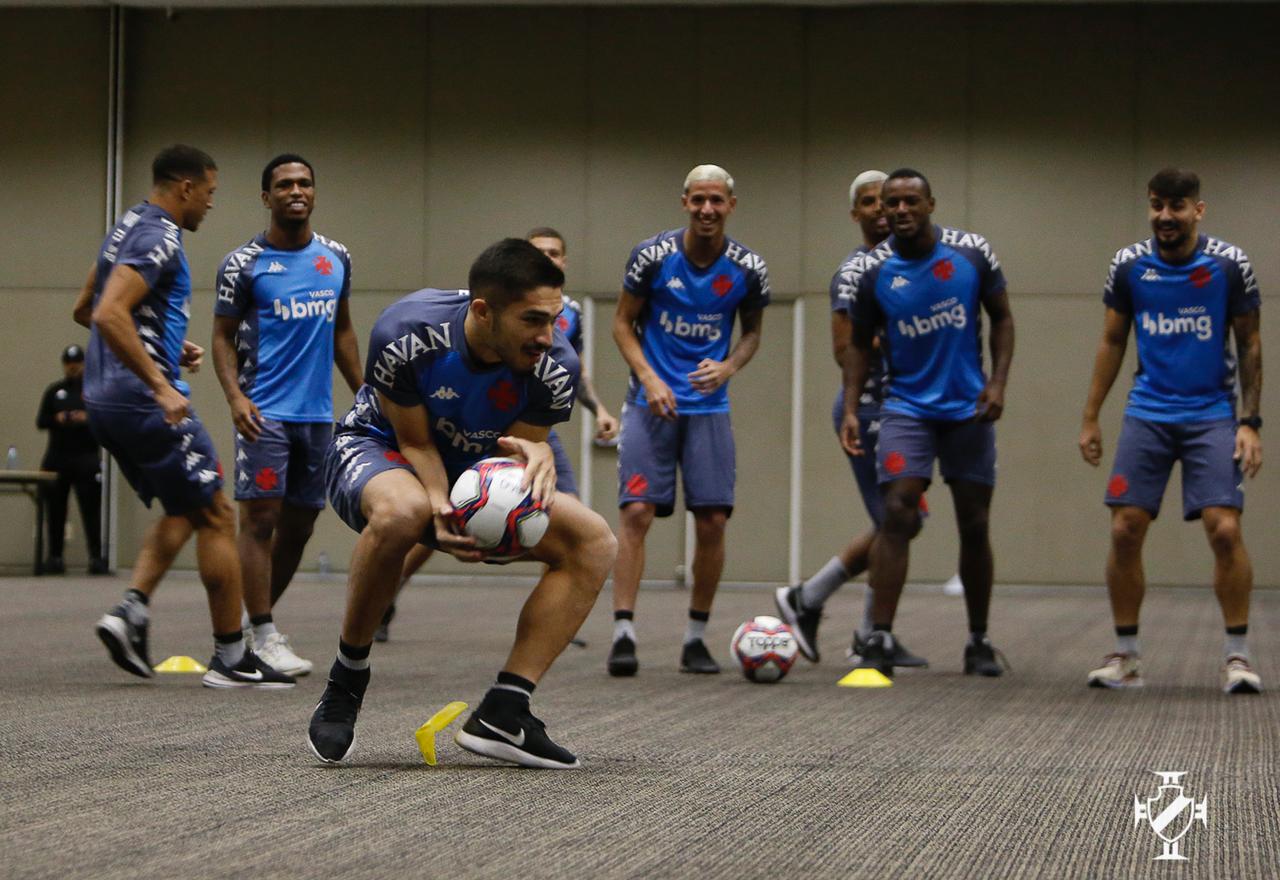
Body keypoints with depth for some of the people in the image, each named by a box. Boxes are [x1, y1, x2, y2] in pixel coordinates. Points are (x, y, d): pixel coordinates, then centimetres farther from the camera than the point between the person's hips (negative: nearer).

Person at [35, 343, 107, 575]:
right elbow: (40, 421, 10)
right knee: (55, 510, 3)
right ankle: (55, 556, 9)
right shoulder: (54, 391, 14)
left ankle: (96, 557, -8)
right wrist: (56, 419, -10)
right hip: (57, 458, 3)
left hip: (86, 458, -3)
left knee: (91, 508, -8)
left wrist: (88, 418, -16)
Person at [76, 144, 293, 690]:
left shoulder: (127, 230, 17)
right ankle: (231, 660, 1)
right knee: (216, 516, -2)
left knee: (182, 512, 20)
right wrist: (161, 386, -27)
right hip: (144, 401, -10)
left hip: (105, 401, 10)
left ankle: (132, 610, 1)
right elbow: (110, 316, -27)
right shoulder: (159, 239, -14)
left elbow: (85, 310, 27)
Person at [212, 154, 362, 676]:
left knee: (299, 525, 9)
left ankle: (256, 619, 24)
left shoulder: (335, 259, 11)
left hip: (318, 413, 5)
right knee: (261, 517, -8)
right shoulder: (244, 263, -3)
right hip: (265, 412, -5)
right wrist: (234, 395, -16)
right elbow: (223, 336, 0)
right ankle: (264, 637, -7)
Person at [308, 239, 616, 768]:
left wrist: (536, 455, -38)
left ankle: (502, 715, -17)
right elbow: (415, 442, -19)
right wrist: (440, 510, -39)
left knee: (594, 541, -15)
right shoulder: (405, 333, -30)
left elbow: (524, 446, -12)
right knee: (402, 511, -42)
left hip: (476, 473, 5)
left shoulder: (556, 365, -22)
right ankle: (346, 680, -20)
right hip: (377, 450, -5)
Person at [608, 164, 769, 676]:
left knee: (712, 520, -2)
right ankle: (623, 633, -12)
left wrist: (729, 366, -8)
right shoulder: (653, 256, -8)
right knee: (637, 511, -13)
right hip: (652, 401, -2)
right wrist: (647, 377, -14)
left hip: (709, 405, 2)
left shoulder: (748, 269, -3)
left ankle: (695, 638, 11)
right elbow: (623, 322, 1)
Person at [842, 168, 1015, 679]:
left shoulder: (973, 253, -6)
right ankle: (879, 642, -16)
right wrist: (850, 410, -7)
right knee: (897, 516, -16)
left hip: (969, 408, 1)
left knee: (975, 525, 7)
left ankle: (979, 642, 20)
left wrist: (998, 381, -8)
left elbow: (1001, 318, 5)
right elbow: (860, 344, 4)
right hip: (907, 405, -1)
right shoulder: (871, 271, -7)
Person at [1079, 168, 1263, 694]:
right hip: (1147, 414, 2)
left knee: (1225, 529, -14)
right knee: (1125, 530, -5)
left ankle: (1236, 656, -2)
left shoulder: (1230, 265, -5)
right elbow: (1112, 343, 10)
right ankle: (1126, 656, 8)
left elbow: (1249, 346, 1)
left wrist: (1249, 421, -6)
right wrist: (1090, 418, 7)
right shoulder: (1129, 266, 0)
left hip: (1211, 416, -2)